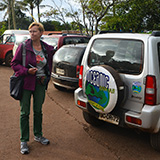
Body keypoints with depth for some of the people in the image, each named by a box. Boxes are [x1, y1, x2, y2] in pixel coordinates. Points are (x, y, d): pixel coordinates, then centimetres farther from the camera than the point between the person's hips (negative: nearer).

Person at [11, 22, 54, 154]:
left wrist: (47, 78, 7)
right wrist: (27, 71, -19)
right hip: (26, 83, -3)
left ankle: (38, 135, 34)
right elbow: (14, 63, -6)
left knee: (38, 111, 15)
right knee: (25, 112, 3)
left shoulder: (47, 49, 3)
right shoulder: (23, 46, -8)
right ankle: (24, 141, 16)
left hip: (40, 83, 3)